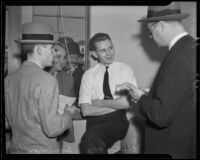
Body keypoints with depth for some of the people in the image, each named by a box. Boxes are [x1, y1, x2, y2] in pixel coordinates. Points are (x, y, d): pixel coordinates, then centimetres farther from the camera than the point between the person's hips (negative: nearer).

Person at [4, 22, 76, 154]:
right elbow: (51, 129, -22)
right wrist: (68, 113, -4)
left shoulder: (9, 79, 0)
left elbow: (9, 121, 8)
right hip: (42, 149, -6)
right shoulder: (47, 80, -19)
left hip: (15, 148, 6)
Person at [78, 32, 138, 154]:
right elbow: (86, 110, -3)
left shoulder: (125, 70, 4)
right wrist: (117, 105, -8)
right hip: (95, 121, 2)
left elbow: (129, 102, -9)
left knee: (92, 136, -29)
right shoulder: (88, 75, 7)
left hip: (118, 121, -2)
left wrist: (100, 103, -4)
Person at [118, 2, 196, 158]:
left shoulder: (179, 57, -24)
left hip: (172, 148, -8)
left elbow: (161, 115, -25)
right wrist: (146, 94, 6)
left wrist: (141, 98, -8)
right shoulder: (189, 46, 3)